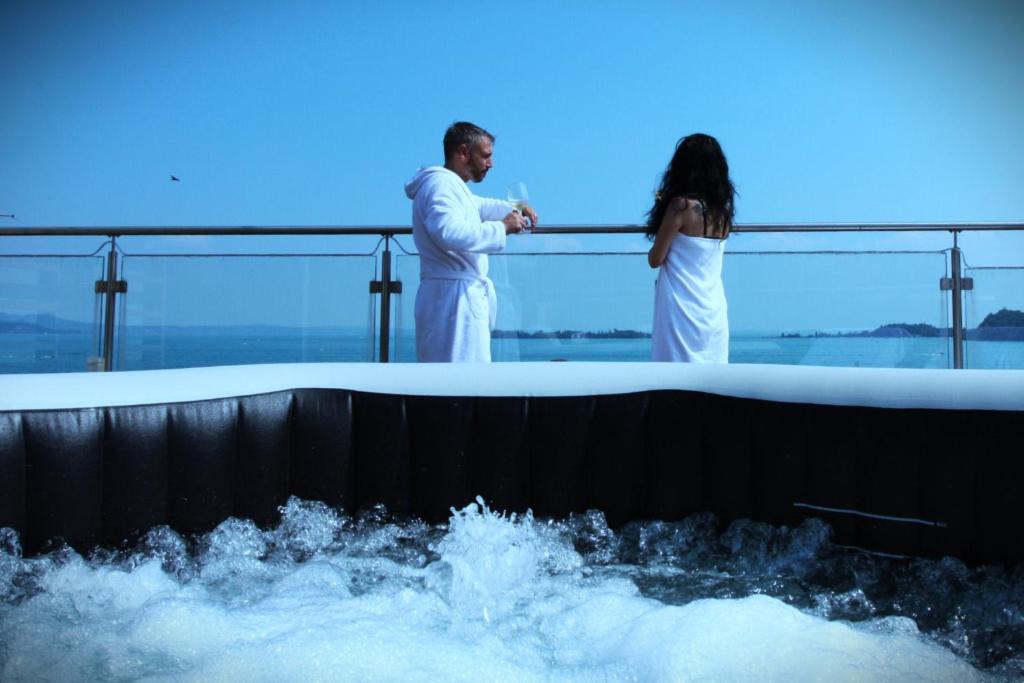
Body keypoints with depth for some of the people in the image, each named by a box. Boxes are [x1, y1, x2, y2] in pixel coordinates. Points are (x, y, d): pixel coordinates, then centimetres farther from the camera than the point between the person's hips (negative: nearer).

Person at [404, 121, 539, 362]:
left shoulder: (453, 186, 21)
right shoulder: (441, 182, -11)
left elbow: (476, 206, 43)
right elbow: (450, 232, -29)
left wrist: (512, 209, 24)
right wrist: (501, 227, -19)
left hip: (462, 299, 11)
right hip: (454, 299, -11)